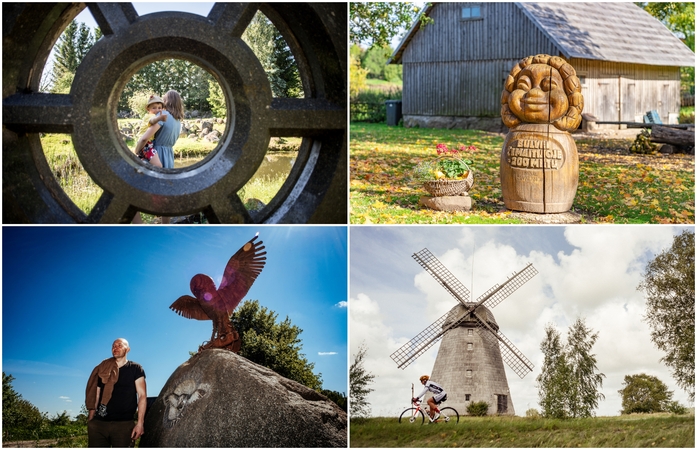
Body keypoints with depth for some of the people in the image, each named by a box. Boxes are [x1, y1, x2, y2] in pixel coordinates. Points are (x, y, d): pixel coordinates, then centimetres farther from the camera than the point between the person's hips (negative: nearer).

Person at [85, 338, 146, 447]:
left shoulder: (135, 369, 5)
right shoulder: (103, 370, 15)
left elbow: (142, 396, -2)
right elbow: (96, 397, 15)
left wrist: (140, 423, -11)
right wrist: (90, 420, 7)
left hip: (124, 424, -3)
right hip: (99, 423, 3)